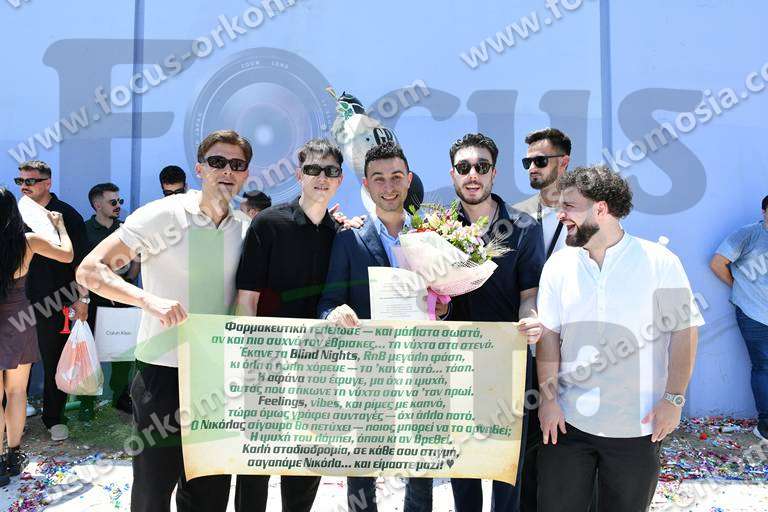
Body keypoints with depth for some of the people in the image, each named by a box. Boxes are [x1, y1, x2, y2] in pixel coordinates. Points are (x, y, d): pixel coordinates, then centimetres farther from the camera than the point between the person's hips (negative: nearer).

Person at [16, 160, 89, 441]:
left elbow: (80, 260, -6)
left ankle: (54, 418, 19)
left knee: (55, 363, 6)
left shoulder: (67, 215, -5)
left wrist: (82, 297, -10)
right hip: (19, 301, 4)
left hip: (55, 303, -3)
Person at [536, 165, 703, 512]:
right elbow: (548, 334, 1)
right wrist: (548, 398, -5)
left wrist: (673, 398, -8)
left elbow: (684, 331, -3)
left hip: (637, 426, -2)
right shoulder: (558, 265, 1)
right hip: (567, 419, 2)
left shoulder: (660, 262, -6)